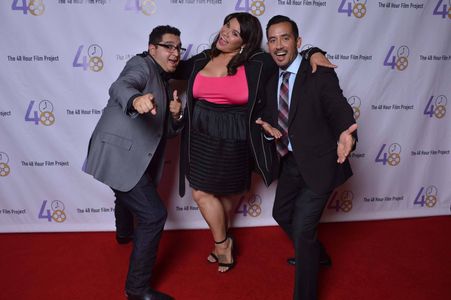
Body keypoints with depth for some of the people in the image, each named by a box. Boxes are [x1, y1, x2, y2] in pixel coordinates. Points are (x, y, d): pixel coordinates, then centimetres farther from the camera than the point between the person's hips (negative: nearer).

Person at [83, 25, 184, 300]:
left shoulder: (164, 83, 19)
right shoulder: (142, 65, -7)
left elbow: (166, 131, 18)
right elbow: (120, 87, -31)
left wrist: (175, 115, -4)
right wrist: (136, 100, -54)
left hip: (135, 159, 10)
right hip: (120, 155, -10)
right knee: (154, 215, -13)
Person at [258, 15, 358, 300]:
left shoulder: (321, 75, -15)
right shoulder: (272, 81, 4)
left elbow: (341, 113, -23)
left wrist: (346, 136, -46)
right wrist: (270, 129, -12)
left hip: (317, 164, -7)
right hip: (290, 162, 7)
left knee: (303, 228, -6)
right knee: (282, 214, 22)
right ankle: (313, 252, 50)